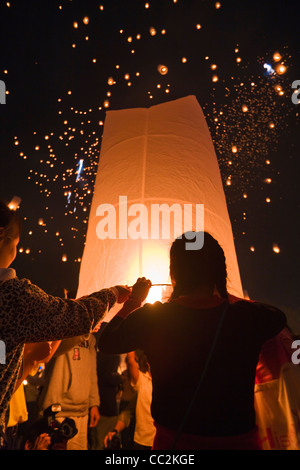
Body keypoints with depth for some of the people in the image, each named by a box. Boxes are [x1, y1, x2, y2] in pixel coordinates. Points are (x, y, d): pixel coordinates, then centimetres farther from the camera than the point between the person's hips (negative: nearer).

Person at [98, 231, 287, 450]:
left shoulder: (149, 318, -18)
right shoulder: (250, 316, -17)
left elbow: (107, 342, 1)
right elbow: (279, 317, 9)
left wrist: (133, 300, 12)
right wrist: (226, 296, 15)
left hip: (175, 440, 0)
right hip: (240, 439, 1)